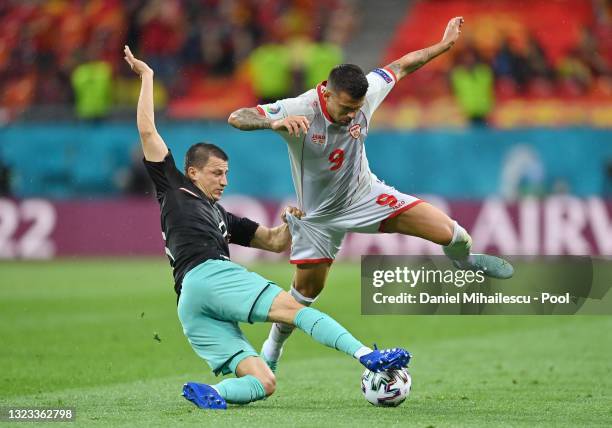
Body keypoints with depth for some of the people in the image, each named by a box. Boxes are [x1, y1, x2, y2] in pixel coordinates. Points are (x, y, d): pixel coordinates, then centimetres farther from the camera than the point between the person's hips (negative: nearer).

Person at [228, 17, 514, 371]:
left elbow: (402, 66, -2)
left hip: (365, 195, 2)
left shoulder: (365, 95, -21)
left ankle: (465, 260, 25)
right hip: (319, 215, -2)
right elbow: (237, 118, -41)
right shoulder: (299, 110, -32)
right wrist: (275, 122, -61)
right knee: (306, 290, 9)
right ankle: (272, 349, 37)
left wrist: (445, 44, 3)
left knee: (448, 233, -12)